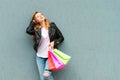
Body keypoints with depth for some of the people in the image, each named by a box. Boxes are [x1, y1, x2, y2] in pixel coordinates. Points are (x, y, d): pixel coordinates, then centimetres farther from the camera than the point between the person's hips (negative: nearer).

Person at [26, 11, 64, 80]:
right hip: (40, 56, 2)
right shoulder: (36, 29, 4)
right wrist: (33, 22, -1)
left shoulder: (52, 26, 4)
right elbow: (28, 30, -17)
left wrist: (54, 42, -11)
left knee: (46, 74, -20)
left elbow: (61, 37, 7)